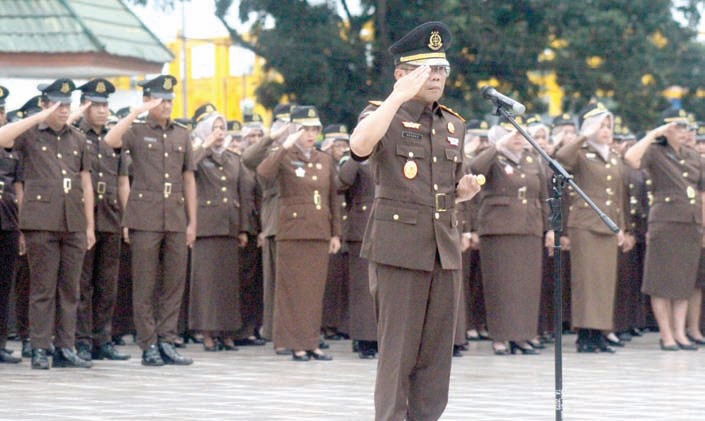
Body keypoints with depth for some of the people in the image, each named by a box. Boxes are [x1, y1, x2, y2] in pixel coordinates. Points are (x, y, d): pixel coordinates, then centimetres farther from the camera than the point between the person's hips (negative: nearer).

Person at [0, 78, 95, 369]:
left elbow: (86, 183, 16)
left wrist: (89, 225, 12)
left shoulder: (78, 139, 16)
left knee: (70, 288, 5)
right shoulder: (30, 135, 3)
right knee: (43, 288, -3)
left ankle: (65, 348, 10)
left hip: (73, 223, 4)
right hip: (41, 222, -4)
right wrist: (40, 118, -18)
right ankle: (40, 350, 2)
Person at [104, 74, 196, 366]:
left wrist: (192, 221, 10)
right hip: (145, 218, -4)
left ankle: (167, 342, 10)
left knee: (174, 284, 4)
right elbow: (111, 141, -21)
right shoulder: (137, 132, 2)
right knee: (145, 285, -1)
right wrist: (136, 112, -21)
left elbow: (188, 179, 15)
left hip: (176, 219, 4)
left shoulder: (182, 135, 14)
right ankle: (149, 346, 3)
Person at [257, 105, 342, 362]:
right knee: (294, 289, -3)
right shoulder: (284, 158, -1)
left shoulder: (325, 161, 14)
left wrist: (336, 234, 12)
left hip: (320, 234, 5)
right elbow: (264, 173, -23)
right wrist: (285, 147, -24)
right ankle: (296, 344, 1)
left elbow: (333, 199, 16)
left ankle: (312, 342, 11)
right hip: (293, 232, -5)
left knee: (315, 290, 6)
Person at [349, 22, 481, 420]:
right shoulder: (383, 114, -1)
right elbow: (360, 145, -26)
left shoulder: (453, 125, 17)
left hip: (445, 249, 6)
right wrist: (400, 96, -26)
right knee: (398, 352, -4)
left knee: (436, 354, 7)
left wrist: (463, 191, 4)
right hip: (399, 248, -6)